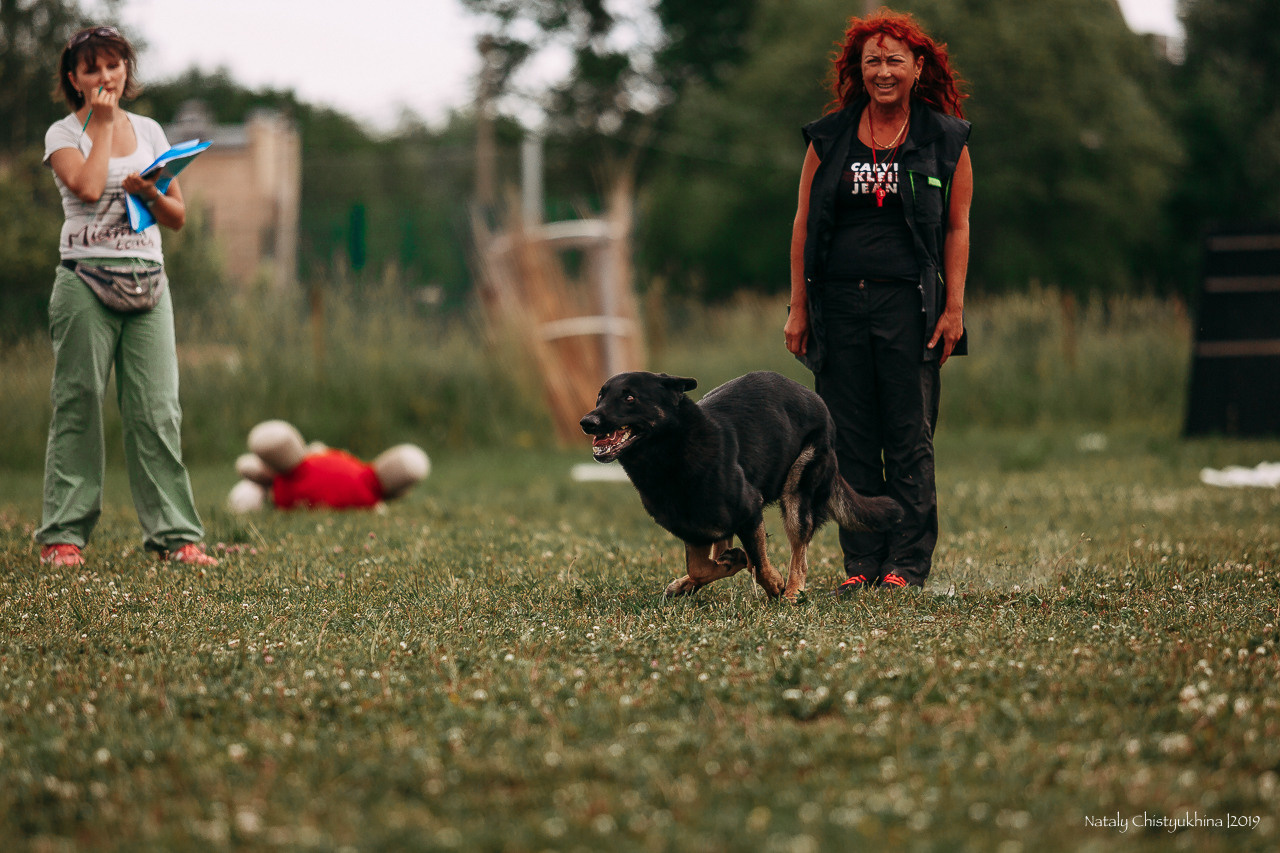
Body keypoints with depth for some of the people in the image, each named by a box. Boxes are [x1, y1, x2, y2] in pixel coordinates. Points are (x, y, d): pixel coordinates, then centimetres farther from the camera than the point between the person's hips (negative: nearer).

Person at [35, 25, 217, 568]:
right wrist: (102, 125, -6)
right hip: (85, 280, -3)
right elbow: (87, 186, -17)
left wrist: (150, 194, -6)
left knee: (157, 409, -3)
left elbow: (178, 217, 14)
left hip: (147, 279, 3)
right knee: (78, 406, -3)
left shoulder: (149, 132, 15)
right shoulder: (63, 134, 3)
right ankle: (63, 535, 3)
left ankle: (175, 534, -1)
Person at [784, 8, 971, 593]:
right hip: (839, 303, 2)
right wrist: (798, 307, 5)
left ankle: (908, 565, 3)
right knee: (850, 439, 3)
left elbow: (957, 227, 5)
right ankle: (861, 563, 9)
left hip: (909, 303, -2)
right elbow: (804, 224, 10)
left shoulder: (945, 139, 4)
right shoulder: (830, 137, 8)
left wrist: (954, 307, -3)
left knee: (910, 439, -2)